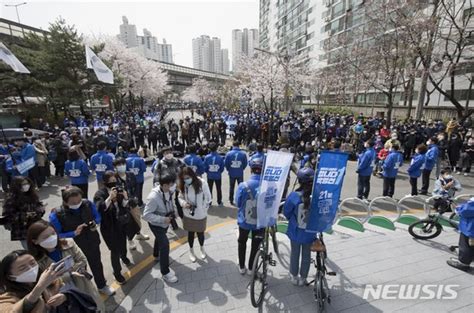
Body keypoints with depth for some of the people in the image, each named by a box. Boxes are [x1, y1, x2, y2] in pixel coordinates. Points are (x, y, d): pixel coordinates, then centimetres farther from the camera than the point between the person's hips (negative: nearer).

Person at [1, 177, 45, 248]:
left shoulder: (32, 195, 2)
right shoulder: (11, 199, -14)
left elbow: (39, 204, 13)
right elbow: (8, 216, -13)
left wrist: (41, 209, -9)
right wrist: (25, 216, -21)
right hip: (22, 230, -5)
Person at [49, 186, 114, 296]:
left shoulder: (88, 204, -18)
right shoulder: (56, 215, -25)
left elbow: (97, 217, -1)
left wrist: (95, 223, -22)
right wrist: (74, 233, -30)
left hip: (93, 242, 3)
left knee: (97, 265, 24)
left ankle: (102, 286, 51)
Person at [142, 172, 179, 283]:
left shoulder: (169, 191, -18)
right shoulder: (154, 197, -38)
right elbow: (146, 215, -33)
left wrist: (173, 212, -11)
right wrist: (163, 219, -35)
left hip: (165, 222, 7)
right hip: (156, 224, -7)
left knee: (160, 239, 30)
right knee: (165, 244, -10)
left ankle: (157, 255, 60)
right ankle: (165, 272, 9)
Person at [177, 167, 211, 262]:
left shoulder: (202, 183, -21)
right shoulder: (183, 185, -9)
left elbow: (208, 198, -11)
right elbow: (180, 197, 3)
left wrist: (202, 208, -15)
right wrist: (184, 203, -17)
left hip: (200, 215, -2)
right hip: (188, 215, 2)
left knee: (200, 233, 17)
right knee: (190, 233, 18)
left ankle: (202, 249, 47)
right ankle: (191, 251, 45)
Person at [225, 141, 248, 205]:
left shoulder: (229, 153, -9)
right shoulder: (243, 154, -9)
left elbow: (225, 163, -3)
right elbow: (245, 164, -2)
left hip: (232, 173, 1)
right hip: (240, 173, 0)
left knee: (231, 187, 15)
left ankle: (231, 200, 22)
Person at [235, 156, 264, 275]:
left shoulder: (243, 186, -24)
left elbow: (238, 203, -8)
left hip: (244, 221, 0)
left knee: (242, 243, 25)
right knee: (255, 245, 23)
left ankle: (242, 267, 41)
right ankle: (251, 268, 40)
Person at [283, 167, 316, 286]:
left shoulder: (293, 196, -25)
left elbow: (286, 212, -10)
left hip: (295, 231, -1)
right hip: (310, 232, 1)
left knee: (295, 253, 22)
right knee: (306, 255, 22)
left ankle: (294, 276, 40)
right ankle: (303, 278, 40)